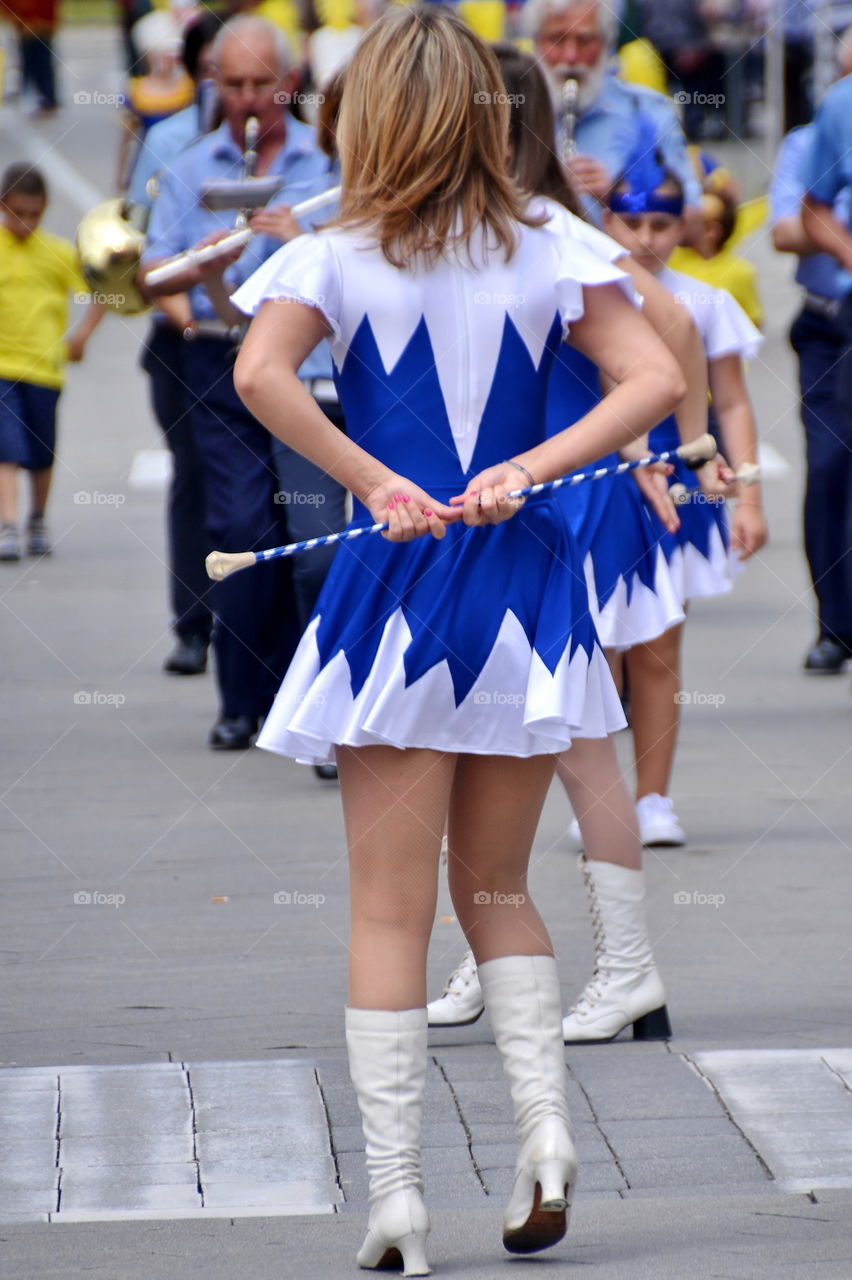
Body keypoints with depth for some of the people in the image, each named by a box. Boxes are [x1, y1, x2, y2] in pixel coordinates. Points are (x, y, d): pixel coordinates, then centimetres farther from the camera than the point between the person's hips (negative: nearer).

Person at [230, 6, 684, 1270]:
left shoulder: (332, 261, -4)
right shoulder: (549, 253, 2)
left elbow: (260, 374, -23)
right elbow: (658, 379, -8)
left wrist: (375, 482, -16)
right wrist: (527, 469, -10)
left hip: (396, 589, -2)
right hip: (525, 585, 2)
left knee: (390, 914, 3)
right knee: (498, 889, 19)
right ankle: (544, 1123, 0)